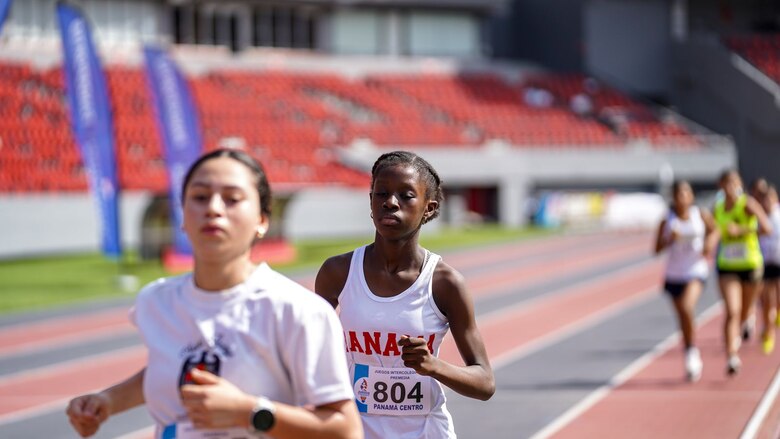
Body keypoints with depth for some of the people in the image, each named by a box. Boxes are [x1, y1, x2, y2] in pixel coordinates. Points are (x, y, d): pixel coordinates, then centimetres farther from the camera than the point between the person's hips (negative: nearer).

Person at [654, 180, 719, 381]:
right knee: (682, 319, 11)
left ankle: (692, 352, -10)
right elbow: (657, 248, -5)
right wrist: (670, 240, -23)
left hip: (696, 272, -3)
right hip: (674, 274, 3)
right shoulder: (667, 221, -3)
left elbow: (714, 231, 15)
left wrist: (710, 244, -4)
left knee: (687, 307, -27)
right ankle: (693, 363, 28)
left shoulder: (701, 216, -4)